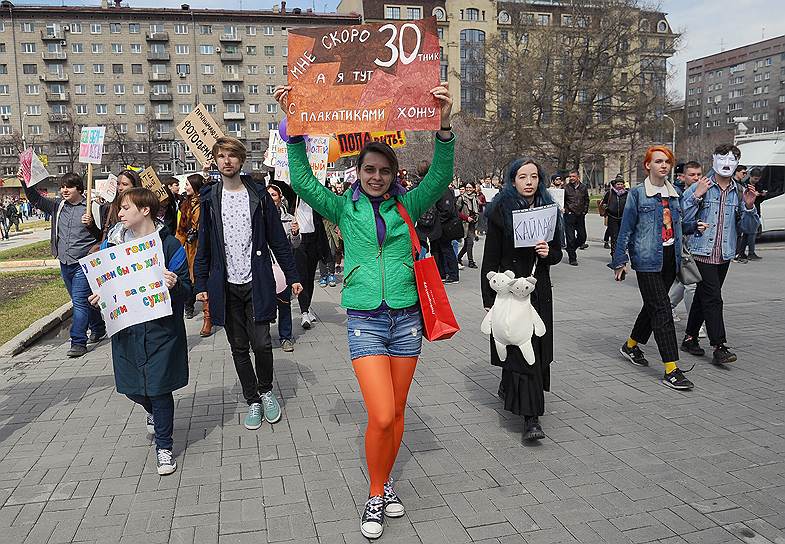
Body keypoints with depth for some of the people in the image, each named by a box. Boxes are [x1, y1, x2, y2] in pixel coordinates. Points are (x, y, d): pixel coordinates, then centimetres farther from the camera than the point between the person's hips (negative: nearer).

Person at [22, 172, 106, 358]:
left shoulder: (91, 207, -9)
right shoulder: (57, 205, 8)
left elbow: (101, 235, -8)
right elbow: (36, 200, 15)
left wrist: (91, 225, -27)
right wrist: (25, 182, 3)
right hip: (65, 264, 7)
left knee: (79, 302, -10)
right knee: (82, 300, 17)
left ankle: (78, 342, -6)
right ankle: (98, 330, 34)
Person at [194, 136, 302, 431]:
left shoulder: (259, 195, 2)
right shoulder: (209, 198, 5)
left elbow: (278, 239, 3)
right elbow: (204, 245, 7)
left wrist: (292, 276, 0)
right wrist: (201, 284, 2)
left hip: (257, 283, -1)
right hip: (225, 286, 2)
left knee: (261, 343, -6)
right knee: (239, 348, 8)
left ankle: (266, 390, 22)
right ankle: (252, 401, 23)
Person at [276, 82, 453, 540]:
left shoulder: (407, 206, 5)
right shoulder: (345, 209, 4)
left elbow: (440, 177, -6)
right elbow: (304, 182, -2)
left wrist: (444, 126, -19)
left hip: (407, 318, 2)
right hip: (365, 321, -2)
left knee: (396, 412, 11)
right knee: (381, 416, -10)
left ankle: (385, 483, 33)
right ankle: (376, 497, 14)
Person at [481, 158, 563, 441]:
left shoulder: (547, 209, 8)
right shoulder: (500, 211, -5)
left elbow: (557, 253, 14)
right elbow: (490, 259, -6)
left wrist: (548, 252, -10)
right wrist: (489, 299, -9)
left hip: (539, 290, 5)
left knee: (536, 347, 11)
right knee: (520, 349, -8)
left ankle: (507, 387, 39)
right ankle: (530, 417, -6)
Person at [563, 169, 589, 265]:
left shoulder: (583, 187, 7)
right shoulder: (566, 187, -3)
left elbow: (586, 200, 17)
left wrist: (585, 211, 9)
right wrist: (564, 209, -12)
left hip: (580, 216, 4)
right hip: (569, 216, -4)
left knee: (582, 237, 7)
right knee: (570, 238, -3)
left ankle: (570, 249, 32)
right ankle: (572, 258, 7)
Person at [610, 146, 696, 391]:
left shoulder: (674, 193, 12)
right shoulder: (637, 193, -5)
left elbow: (679, 223, 20)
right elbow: (626, 229, -5)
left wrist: (695, 225, -1)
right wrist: (620, 261, -6)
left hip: (670, 258, 6)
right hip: (647, 260, -6)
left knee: (653, 306, 15)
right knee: (662, 310, -10)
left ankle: (631, 345, 36)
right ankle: (671, 369, -9)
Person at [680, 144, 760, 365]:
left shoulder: (740, 192, 9)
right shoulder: (699, 188, -4)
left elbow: (749, 229, 8)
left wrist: (749, 206, -8)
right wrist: (696, 196, -20)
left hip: (724, 256, 5)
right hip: (702, 253, -5)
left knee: (703, 297, 13)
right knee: (713, 299, -9)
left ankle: (690, 337, 25)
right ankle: (719, 347, -6)